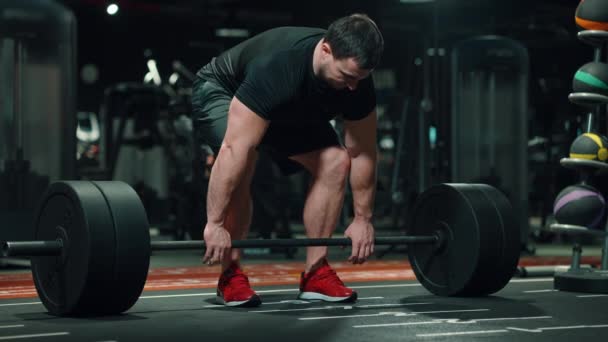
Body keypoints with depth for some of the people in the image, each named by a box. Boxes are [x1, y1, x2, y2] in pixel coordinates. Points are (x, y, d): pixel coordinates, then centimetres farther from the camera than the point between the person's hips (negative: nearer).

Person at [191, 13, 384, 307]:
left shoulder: (356, 80, -25)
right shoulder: (276, 68, -44)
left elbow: (362, 153, -13)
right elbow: (235, 149, -46)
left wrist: (363, 219, -11)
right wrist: (215, 224, -45)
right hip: (221, 92, -6)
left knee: (336, 162, -12)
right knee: (243, 163, -33)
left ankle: (315, 273, -4)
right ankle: (231, 276, -18)